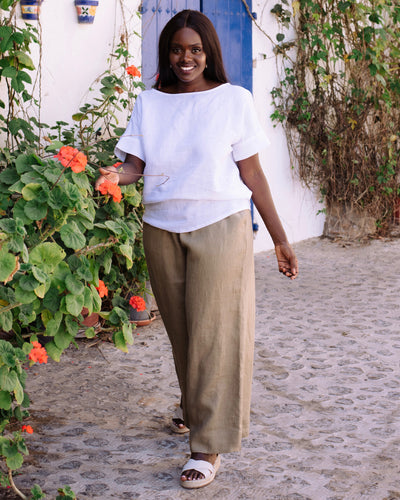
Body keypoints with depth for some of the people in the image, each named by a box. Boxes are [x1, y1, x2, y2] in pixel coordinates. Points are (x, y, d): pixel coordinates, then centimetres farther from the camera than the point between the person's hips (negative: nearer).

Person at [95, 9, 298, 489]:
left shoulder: (234, 100, 1)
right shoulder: (149, 104, 10)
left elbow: (252, 174, 3)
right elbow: (135, 162, 2)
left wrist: (280, 239, 2)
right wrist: (117, 175, -23)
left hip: (219, 227, -3)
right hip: (162, 230, 3)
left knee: (214, 332, -5)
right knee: (180, 329, 10)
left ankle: (209, 444, -1)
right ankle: (195, 410, 32)